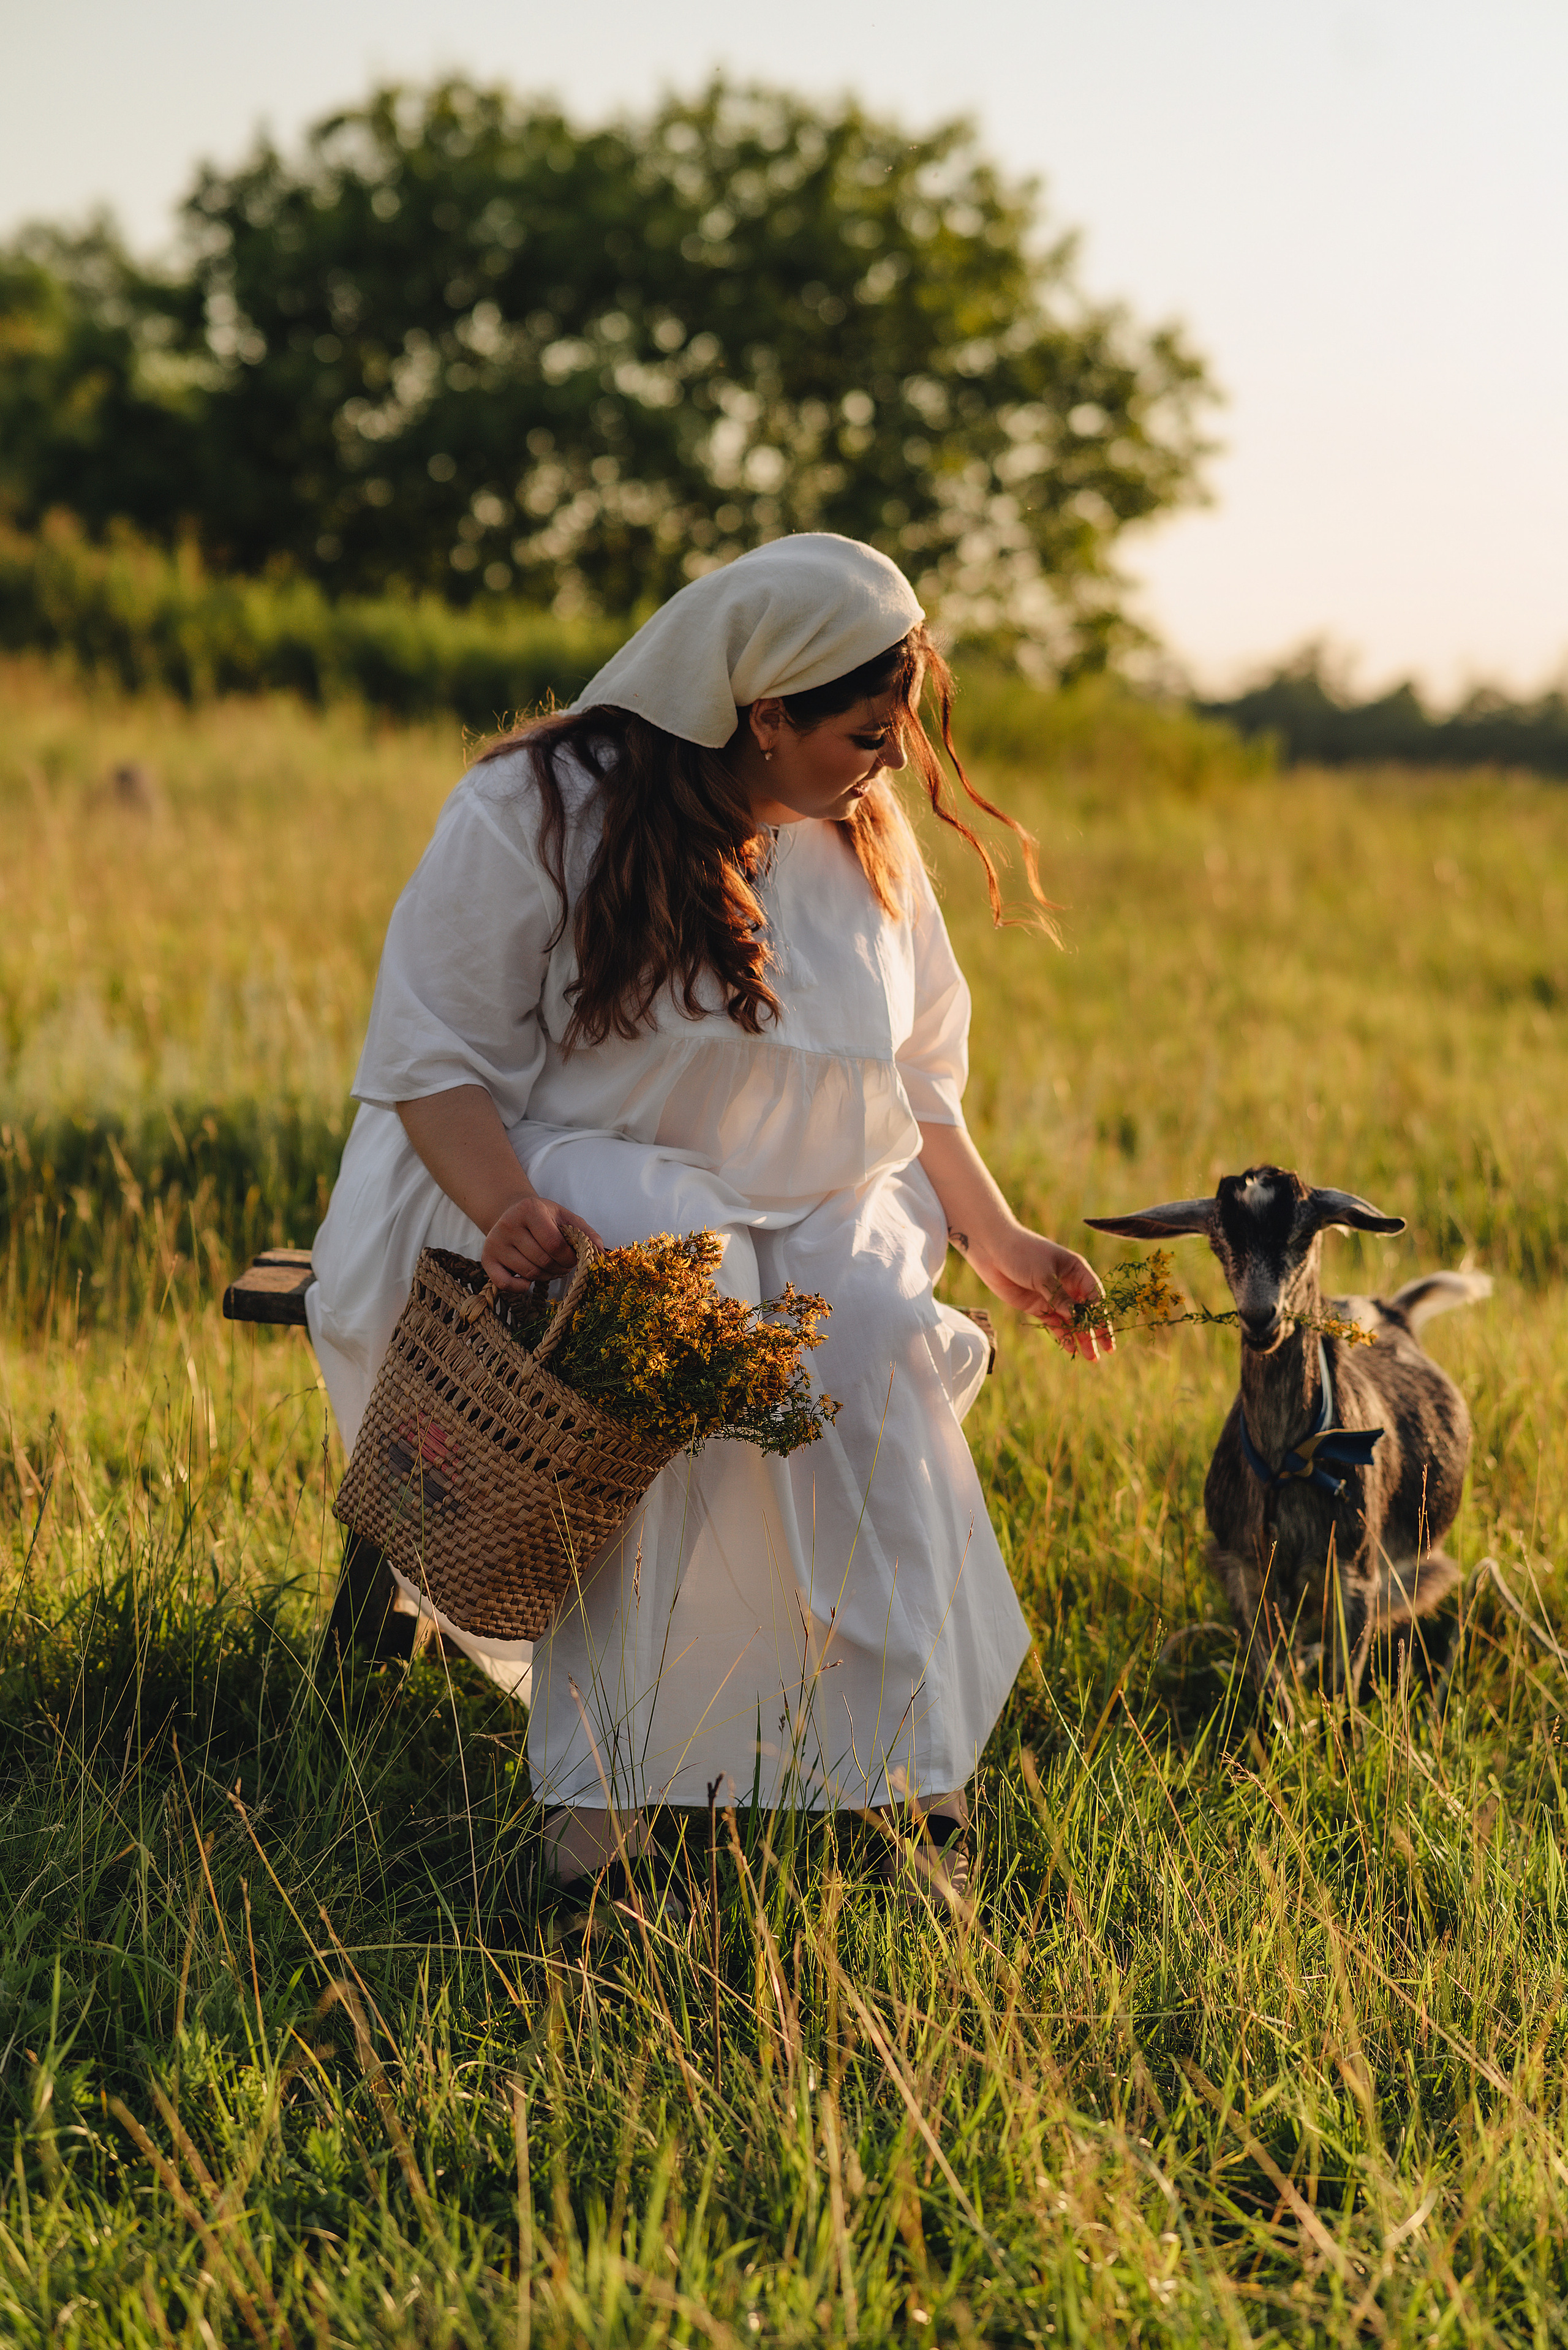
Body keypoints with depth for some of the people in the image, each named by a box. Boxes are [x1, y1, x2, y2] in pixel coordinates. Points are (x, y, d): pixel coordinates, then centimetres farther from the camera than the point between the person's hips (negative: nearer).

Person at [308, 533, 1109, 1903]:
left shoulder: (866, 836, 9)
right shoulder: (536, 815, -10)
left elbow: (916, 1078, 21)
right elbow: (430, 1055, -11)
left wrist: (999, 1243, 15)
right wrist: (509, 1212, -28)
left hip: (815, 1215, 4)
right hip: (584, 1177, -4)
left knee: (882, 1339, -30)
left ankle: (909, 1781, -28)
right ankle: (601, 1777, -37)